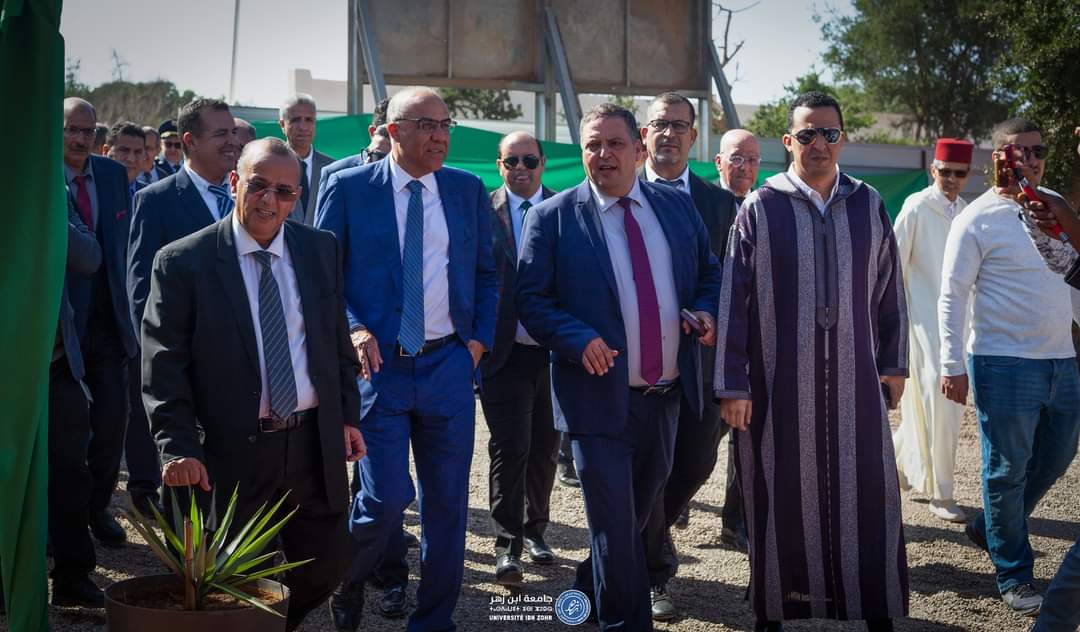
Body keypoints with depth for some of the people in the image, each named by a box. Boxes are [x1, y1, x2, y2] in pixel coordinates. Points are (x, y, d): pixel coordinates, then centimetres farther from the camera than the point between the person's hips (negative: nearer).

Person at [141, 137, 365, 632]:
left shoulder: (321, 250, 5)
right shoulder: (182, 262, -8)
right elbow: (162, 368, -9)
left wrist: (347, 414, 8)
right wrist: (179, 448, -16)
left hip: (315, 444, 4)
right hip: (233, 452, -4)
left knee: (325, 568, 12)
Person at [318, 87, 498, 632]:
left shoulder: (469, 190, 7)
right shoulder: (347, 188, -1)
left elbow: (487, 273, 15)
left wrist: (480, 338, 4)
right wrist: (351, 330, -13)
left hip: (448, 364, 3)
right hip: (379, 363, -3)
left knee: (447, 502, 8)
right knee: (387, 497, -8)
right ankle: (345, 578, 24)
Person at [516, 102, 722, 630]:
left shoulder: (677, 206, 7)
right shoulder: (552, 217, -5)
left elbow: (709, 271, 16)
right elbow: (530, 298, -7)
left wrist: (706, 311, -4)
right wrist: (579, 340, -22)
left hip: (668, 394, 5)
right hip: (601, 396, -5)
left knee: (641, 511, 21)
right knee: (615, 527, -2)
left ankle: (590, 590, 44)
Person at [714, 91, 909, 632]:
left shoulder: (868, 206, 5)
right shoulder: (761, 208, -3)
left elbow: (889, 290, 11)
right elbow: (734, 299, -4)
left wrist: (893, 363, 11)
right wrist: (732, 385, -7)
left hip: (854, 379, 2)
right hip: (780, 382, -2)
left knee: (867, 495, 5)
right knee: (783, 497, 7)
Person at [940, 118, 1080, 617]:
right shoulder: (978, 219, -9)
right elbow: (952, 295, -10)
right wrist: (952, 364, -14)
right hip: (1004, 364, -7)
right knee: (1008, 470, 2)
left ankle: (990, 528, 38)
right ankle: (1013, 576, 16)